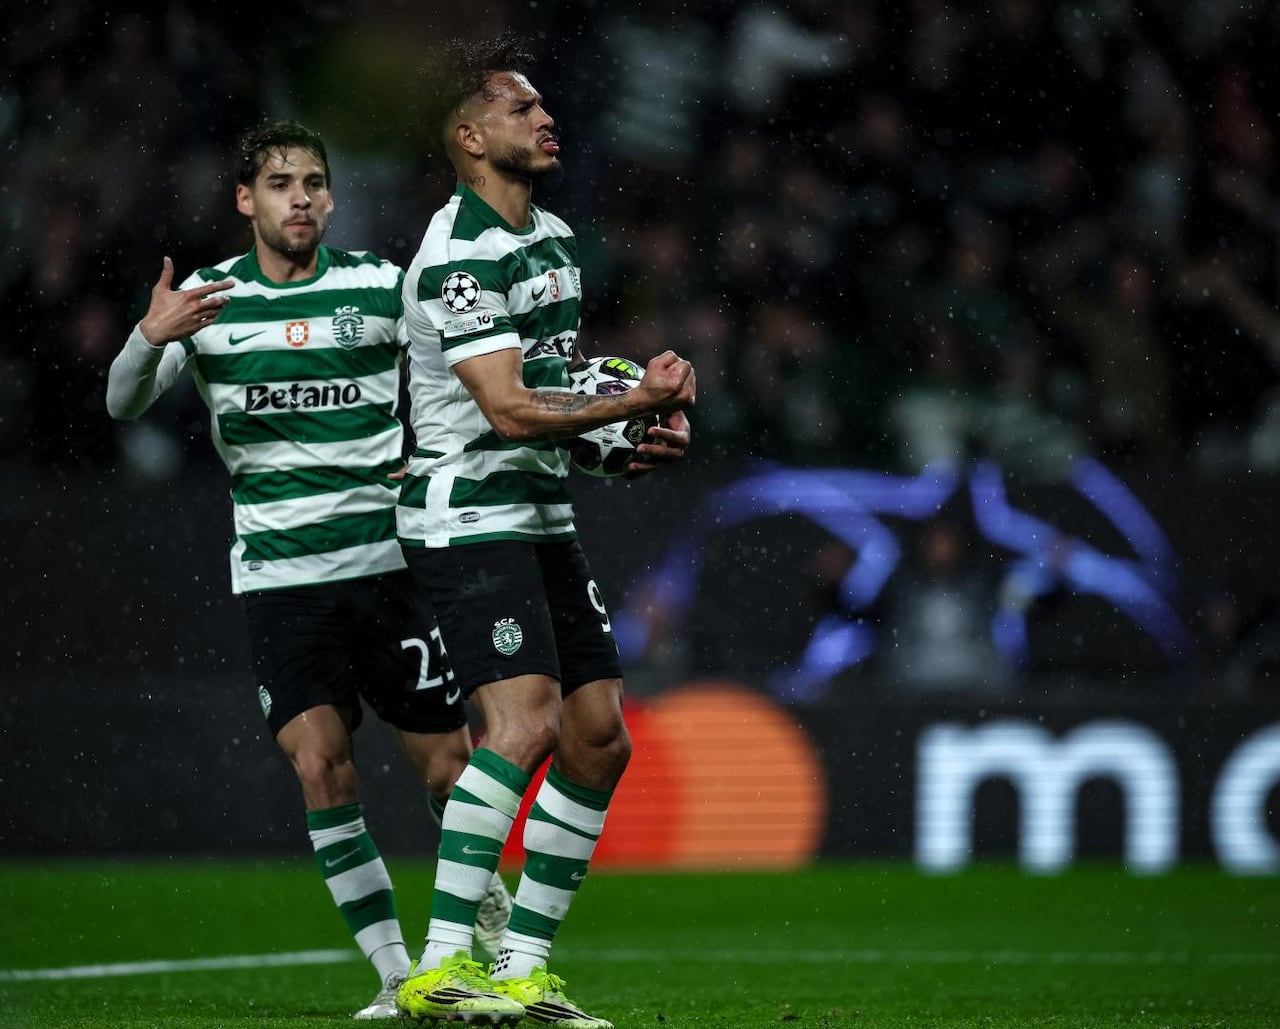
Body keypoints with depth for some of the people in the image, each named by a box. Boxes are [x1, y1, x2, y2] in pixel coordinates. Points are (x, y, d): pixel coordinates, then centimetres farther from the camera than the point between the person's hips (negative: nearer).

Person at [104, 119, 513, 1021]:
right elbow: (125, 404, -5)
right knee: (321, 767, -12)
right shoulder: (208, 297, 2)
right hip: (279, 570, 1)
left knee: (444, 764, 1)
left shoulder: (383, 287, -1)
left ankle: (486, 903, 31)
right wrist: (152, 338, -25)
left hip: (388, 560, 0)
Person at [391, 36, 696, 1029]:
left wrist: (646, 432, 9)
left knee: (600, 740, 5)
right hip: (470, 519, -10)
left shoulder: (552, 237, 15)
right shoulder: (458, 255, -16)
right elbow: (509, 409, -23)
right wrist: (641, 401, -15)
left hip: (542, 518, 10)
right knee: (526, 719, -23)